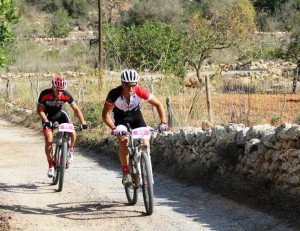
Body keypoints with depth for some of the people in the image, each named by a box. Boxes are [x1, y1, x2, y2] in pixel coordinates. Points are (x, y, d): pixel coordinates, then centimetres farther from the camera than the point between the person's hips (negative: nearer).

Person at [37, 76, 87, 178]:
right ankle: (51, 166, 2)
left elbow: (76, 109, -21)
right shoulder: (45, 94, -31)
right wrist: (46, 121, -34)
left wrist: (83, 122, -31)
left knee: (72, 133, -19)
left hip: (61, 113, 1)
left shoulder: (66, 95, -28)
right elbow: (39, 109, -20)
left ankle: (70, 150, 11)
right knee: (49, 141, -13)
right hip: (48, 116, -1)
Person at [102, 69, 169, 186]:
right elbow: (105, 114, -24)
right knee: (124, 140, -27)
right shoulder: (114, 94, -34)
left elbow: (158, 105, -21)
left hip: (135, 115, 1)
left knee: (145, 142, -15)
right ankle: (126, 172, -14)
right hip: (120, 116, -1)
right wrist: (113, 128, -39)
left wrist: (163, 122, -33)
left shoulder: (140, 91, -31)